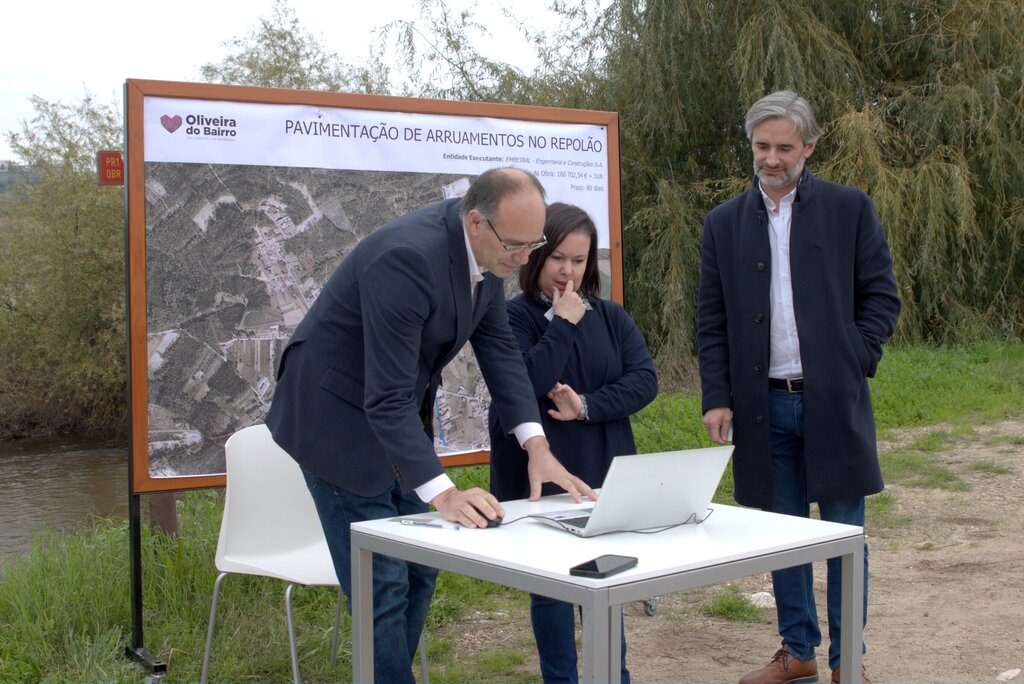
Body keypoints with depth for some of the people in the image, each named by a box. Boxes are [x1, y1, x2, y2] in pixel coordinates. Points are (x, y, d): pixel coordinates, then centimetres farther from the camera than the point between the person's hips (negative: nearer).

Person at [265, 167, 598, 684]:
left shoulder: (486, 248, -8)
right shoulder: (407, 258, -33)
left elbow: (497, 346, -2)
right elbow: (388, 398, -34)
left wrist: (537, 445, -11)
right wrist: (442, 494, -40)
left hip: (398, 418, 8)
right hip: (340, 418, -8)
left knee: (418, 573, 13)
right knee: (382, 585, -5)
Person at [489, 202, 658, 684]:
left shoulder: (611, 317, 7)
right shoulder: (513, 317, -7)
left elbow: (645, 380, -3)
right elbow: (526, 384, -21)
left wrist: (587, 406, -16)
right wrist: (563, 324, -17)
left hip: (604, 474, 3)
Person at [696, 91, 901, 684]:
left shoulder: (850, 209, 2)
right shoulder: (725, 222, 7)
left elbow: (881, 297, 3)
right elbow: (712, 319, 6)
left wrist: (853, 365, -7)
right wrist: (716, 398, -1)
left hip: (833, 401, -2)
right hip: (765, 406, 2)